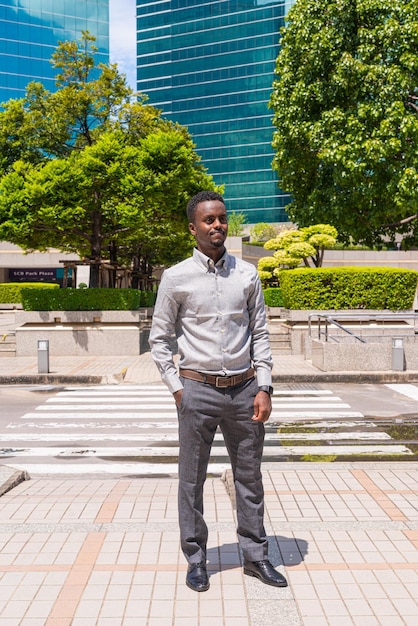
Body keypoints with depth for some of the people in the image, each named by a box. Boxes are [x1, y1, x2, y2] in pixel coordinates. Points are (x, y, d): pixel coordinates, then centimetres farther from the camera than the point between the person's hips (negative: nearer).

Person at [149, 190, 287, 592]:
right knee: (191, 480, 8)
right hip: (198, 389, -2)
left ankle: (255, 556, 28)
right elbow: (160, 340, 2)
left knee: (249, 476, 12)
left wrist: (264, 387, 0)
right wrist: (177, 389, -4)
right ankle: (195, 560, 24)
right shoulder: (176, 278, -3)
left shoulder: (247, 275, 5)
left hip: (244, 388, 3)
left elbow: (260, 334, 7)